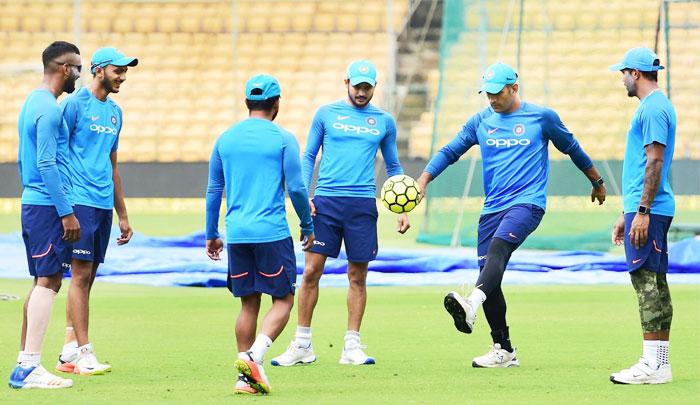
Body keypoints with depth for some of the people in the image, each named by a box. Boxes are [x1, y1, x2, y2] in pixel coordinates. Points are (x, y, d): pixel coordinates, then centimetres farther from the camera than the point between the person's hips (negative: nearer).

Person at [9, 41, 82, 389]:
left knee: (43, 282, 13)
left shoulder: (32, 103, 17)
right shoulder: (49, 109, -14)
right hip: (48, 205, -10)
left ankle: (24, 363, 14)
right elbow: (47, 163, -20)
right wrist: (66, 212, -19)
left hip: (32, 203, 10)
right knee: (47, 282, -11)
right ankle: (29, 367, -15)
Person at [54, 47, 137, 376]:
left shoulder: (114, 111, 17)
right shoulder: (75, 104, -6)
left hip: (104, 204, 8)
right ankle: (83, 352, -10)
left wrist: (122, 215, 23)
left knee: (87, 277, 7)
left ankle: (69, 352, 11)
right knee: (81, 274, -10)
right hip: (80, 200, -8)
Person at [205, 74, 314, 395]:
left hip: (237, 234, 5)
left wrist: (211, 234, 21)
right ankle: (254, 355, -18)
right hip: (272, 233, -5)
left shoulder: (226, 139, 10)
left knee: (248, 304, 11)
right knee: (283, 300, 4)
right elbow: (296, 188, -4)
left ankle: (245, 377, 6)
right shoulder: (283, 139, -4)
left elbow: (213, 190, 13)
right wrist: (308, 227, 9)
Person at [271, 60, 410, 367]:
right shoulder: (326, 114, 7)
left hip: (363, 204, 1)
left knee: (358, 276, 2)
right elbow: (308, 157, 10)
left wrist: (402, 209, 10)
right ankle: (302, 346, 2)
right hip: (325, 201, -1)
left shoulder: (384, 122, 11)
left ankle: (352, 347, 8)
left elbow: (393, 167, 18)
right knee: (311, 271, -5)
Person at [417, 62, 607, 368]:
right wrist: (423, 180, -4)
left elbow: (571, 148, 17)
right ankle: (503, 351, 9)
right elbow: (450, 152, 12)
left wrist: (597, 182, 28)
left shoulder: (542, 117, 4)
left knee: (498, 247, -32)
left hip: (527, 202, -5)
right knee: (489, 277, -1)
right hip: (492, 208, 5)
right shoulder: (481, 121, 13)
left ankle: (472, 304, -55)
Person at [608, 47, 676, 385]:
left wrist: (642, 212, -23)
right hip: (643, 209, 11)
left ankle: (652, 365, -15)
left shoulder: (653, 107, -12)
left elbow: (655, 161, -19)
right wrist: (627, 214, 26)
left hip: (649, 210, -11)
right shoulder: (654, 106, 21)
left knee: (647, 281, -12)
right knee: (655, 283, 10)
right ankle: (659, 363, 12)